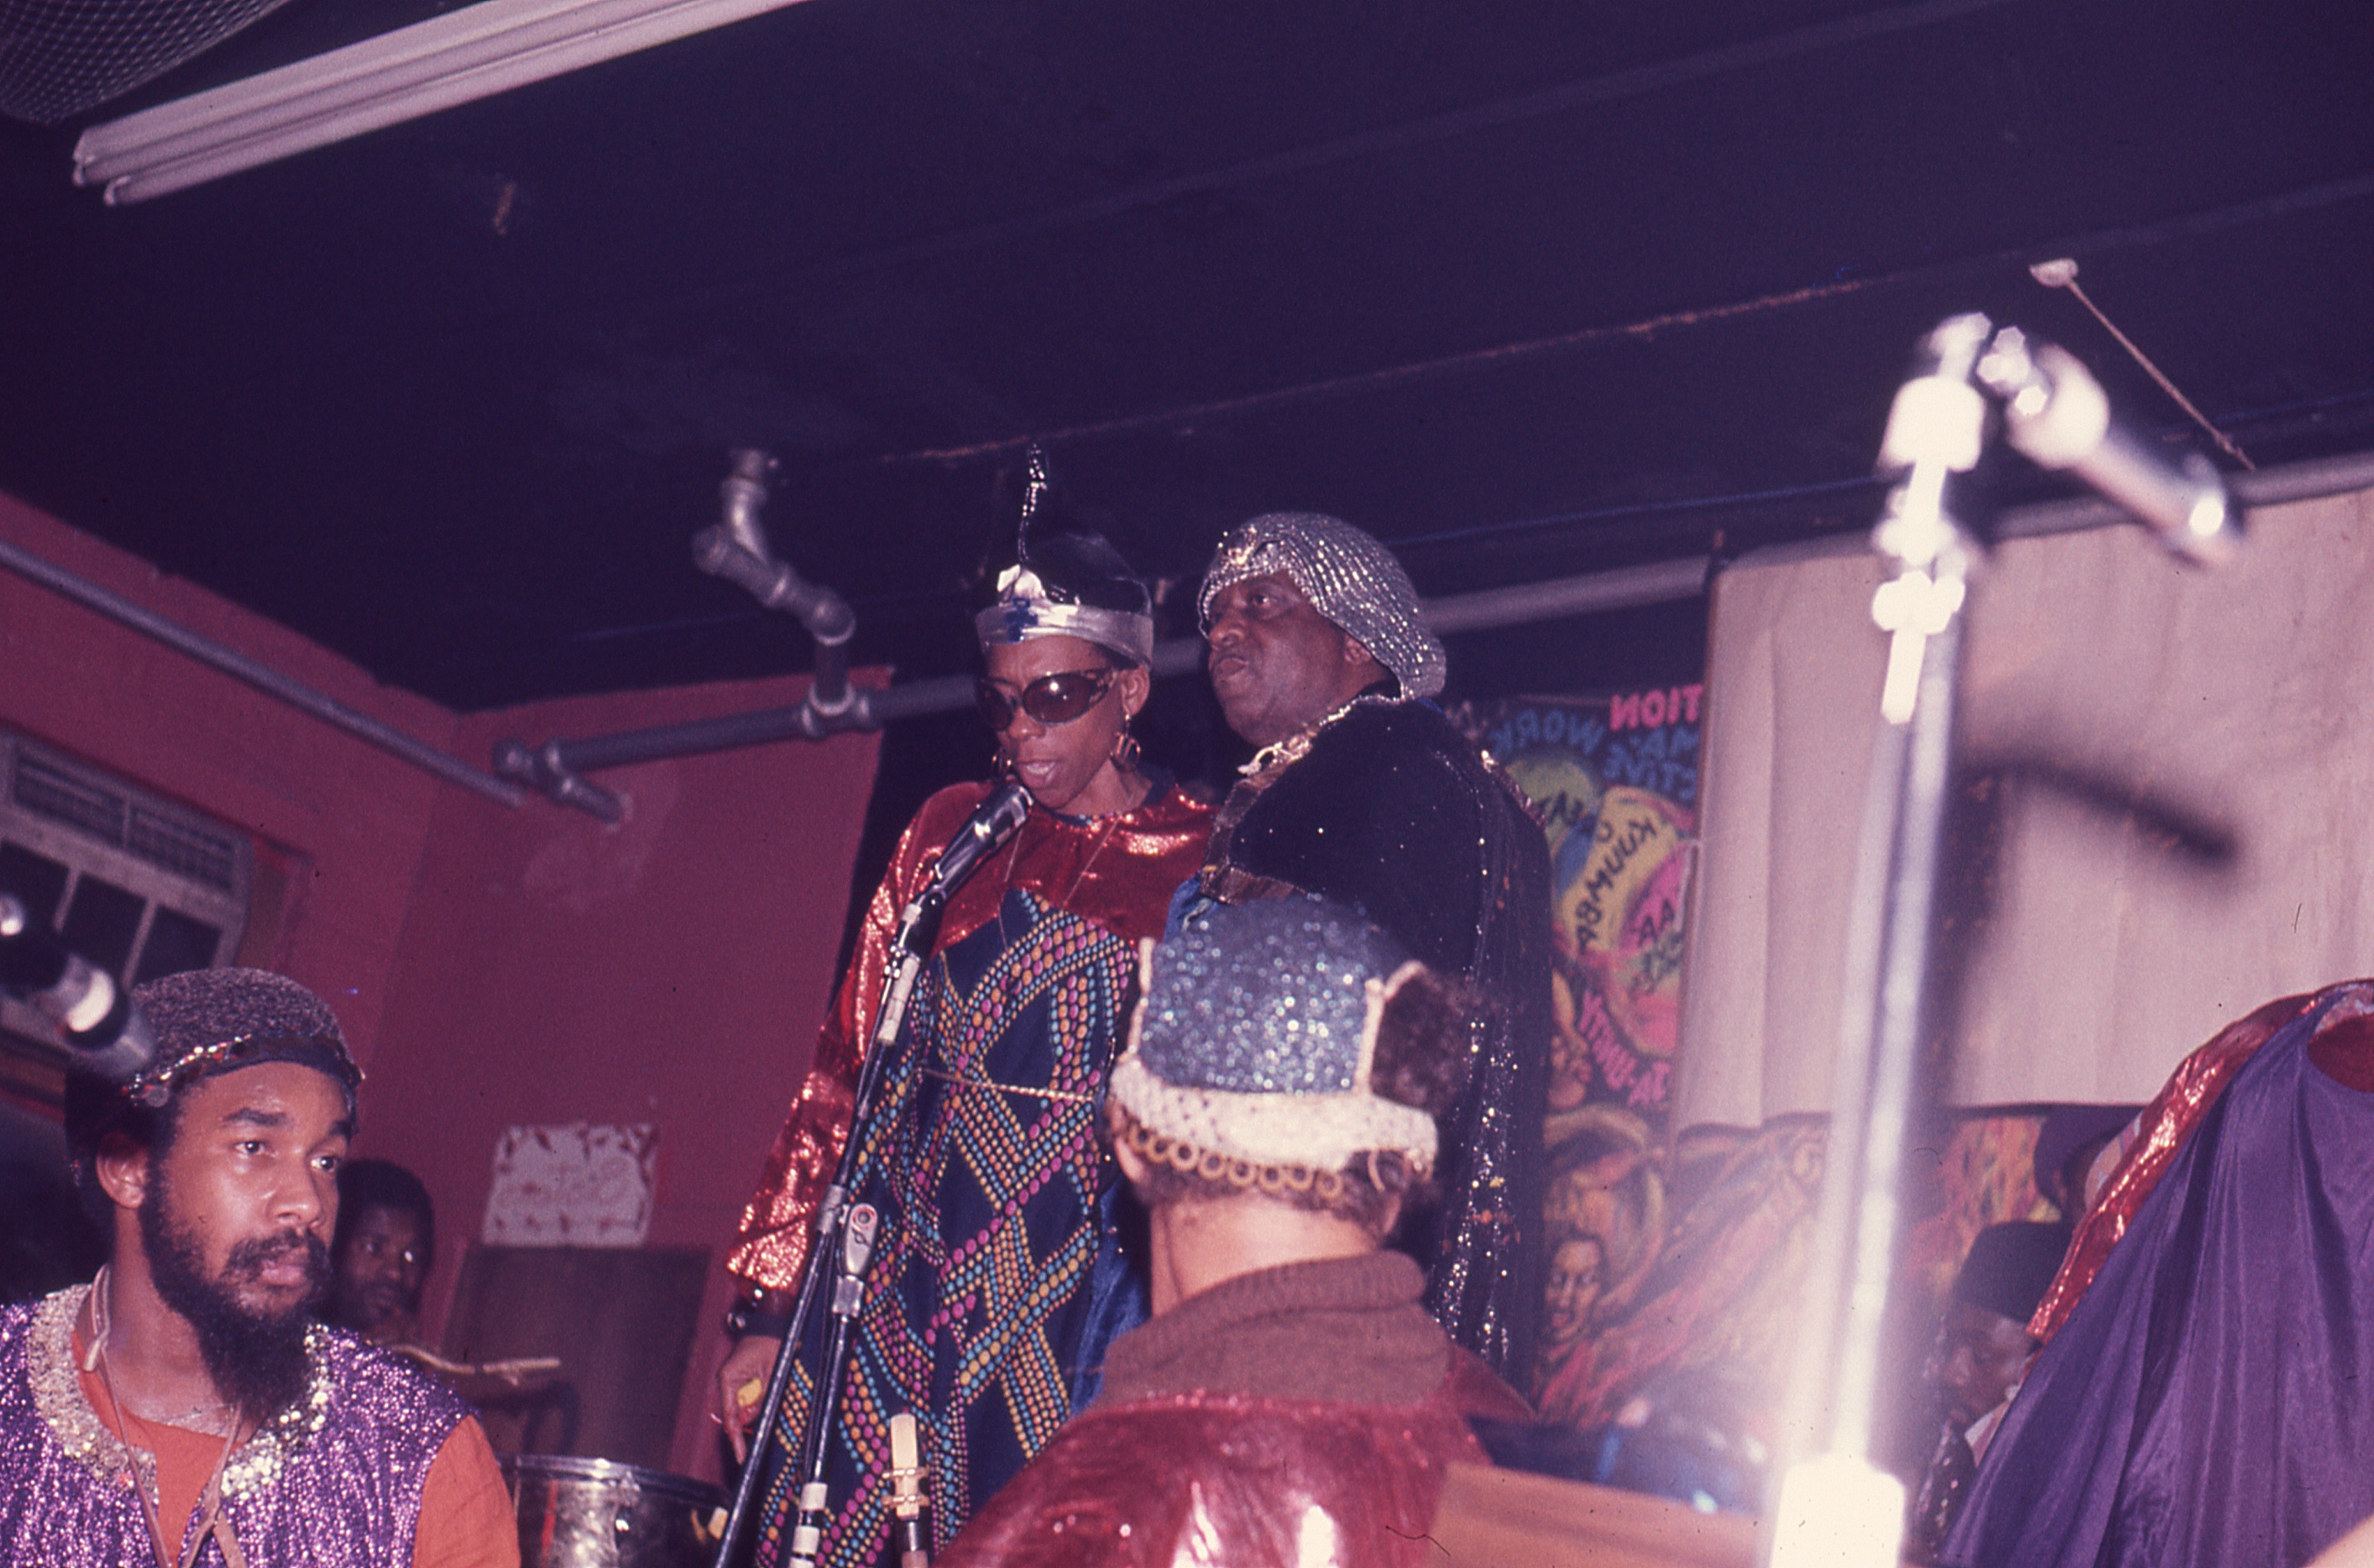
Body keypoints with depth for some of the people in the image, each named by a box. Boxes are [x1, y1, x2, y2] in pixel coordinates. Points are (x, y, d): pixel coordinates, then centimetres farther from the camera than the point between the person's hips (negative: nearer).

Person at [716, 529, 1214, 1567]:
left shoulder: (1207, 869, 2)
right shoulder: (951, 835, 11)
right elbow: (847, 1072, 12)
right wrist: (770, 1307, 7)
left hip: (1081, 1319, -3)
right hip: (901, 1293, 3)